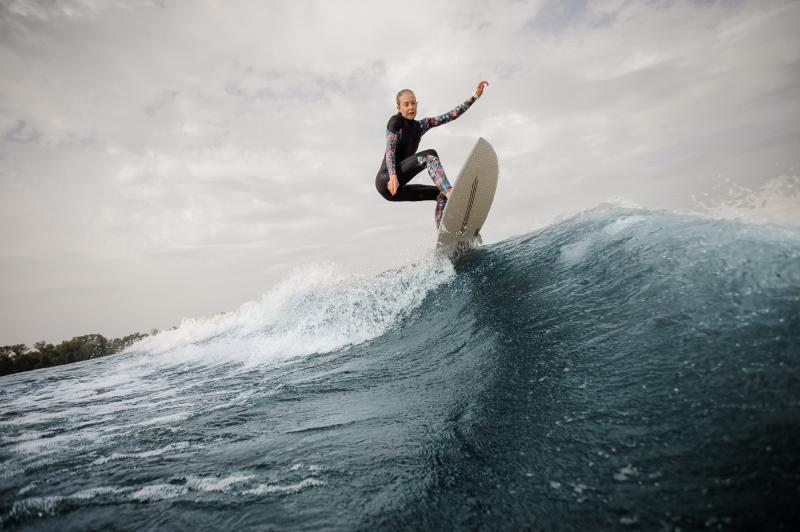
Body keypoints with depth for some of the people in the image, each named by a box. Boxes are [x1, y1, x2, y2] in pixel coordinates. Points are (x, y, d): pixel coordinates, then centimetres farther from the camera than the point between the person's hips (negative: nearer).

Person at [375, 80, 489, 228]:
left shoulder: (420, 126, 18)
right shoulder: (395, 121, 0)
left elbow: (452, 115, 14)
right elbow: (390, 149, -14)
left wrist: (475, 96, 8)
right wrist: (393, 176, -31)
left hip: (398, 189, 8)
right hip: (386, 181, -8)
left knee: (440, 194, 2)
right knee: (429, 155, -21)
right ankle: (451, 193, -44)